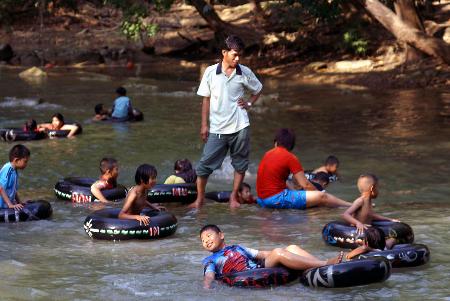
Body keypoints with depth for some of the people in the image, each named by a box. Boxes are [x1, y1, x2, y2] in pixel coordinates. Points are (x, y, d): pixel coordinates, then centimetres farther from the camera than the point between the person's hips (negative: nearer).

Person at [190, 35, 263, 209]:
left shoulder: (245, 73, 0)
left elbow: (257, 90, 19)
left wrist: (249, 104, 2)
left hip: (239, 126, 1)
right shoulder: (211, 72, -3)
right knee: (206, 163, -2)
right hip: (216, 128, -1)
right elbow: (206, 99, 3)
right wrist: (204, 125, 1)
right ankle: (199, 198, 10)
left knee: (240, 163, 8)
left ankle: (234, 197, 20)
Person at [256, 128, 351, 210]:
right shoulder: (290, 157, -8)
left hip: (262, 199, 8)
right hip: (277, 199, -8)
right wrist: (318, 193, 12)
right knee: (322, 196, -6)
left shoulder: (268, 154, 13)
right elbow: (305, 184, -7)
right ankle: (350, 206, 4)